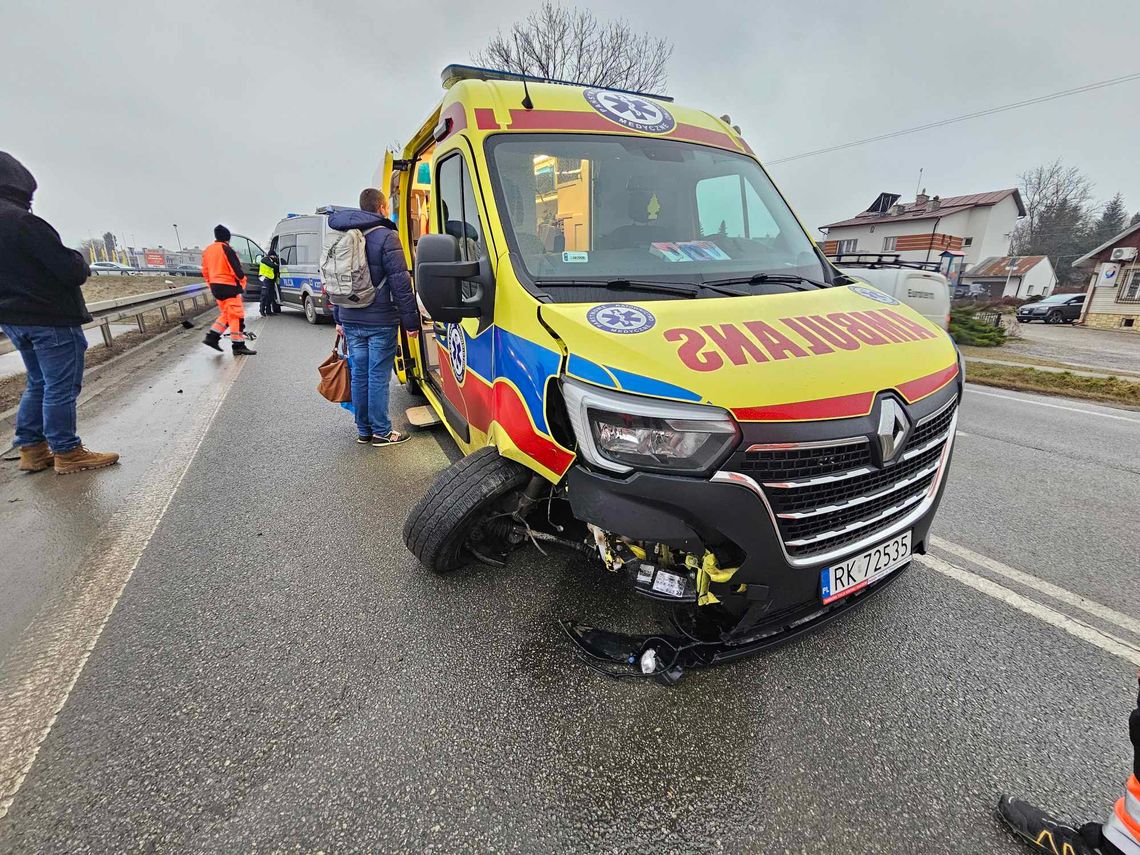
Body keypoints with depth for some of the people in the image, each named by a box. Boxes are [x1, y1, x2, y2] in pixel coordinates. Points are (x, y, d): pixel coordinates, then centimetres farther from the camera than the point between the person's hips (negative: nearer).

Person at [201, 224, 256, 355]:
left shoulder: (207, 250, 15)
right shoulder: (226, 249, -12)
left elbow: (205, 271, 18)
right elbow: (236, 268, -16)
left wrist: (211, 285, 24)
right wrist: (242, 281, -1)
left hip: (215, 286, 9)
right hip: (228, 286, -9)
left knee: (226, 314, 20)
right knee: (236, 315, -6)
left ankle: (212, 337, 11)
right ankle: (238, 346, -8)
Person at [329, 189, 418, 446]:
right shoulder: (386, 237, -8)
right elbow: (400, 283, -13)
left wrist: (339, 318, 23)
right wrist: (411, 321, -9)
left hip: (351, 319, 6)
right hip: (380, 321, -6)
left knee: (359, 374, 12)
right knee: (378, 376, -1)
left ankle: (363, 430, 20)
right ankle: (381, 432, 7)